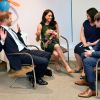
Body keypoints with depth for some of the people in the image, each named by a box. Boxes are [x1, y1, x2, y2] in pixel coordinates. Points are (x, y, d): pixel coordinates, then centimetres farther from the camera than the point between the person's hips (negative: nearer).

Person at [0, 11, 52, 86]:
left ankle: (34, 73, 19)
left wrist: (19, 32, 25)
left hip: (24, 50, 10)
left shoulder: (9, 29, 17)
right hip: (18, 55, -10)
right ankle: (36, 77, 8)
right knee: (44, 61, -20)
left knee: (47, 54, 10)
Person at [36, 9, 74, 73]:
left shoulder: (55, 24, 4)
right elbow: (37, 40, -1)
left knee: (56, 54, -35)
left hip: (54, 42, 2)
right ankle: (66, 66, -27)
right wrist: (37, 35, -23)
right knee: (57, 46, -35)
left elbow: (57, 36, 12)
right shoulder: (40, 25, -2)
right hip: (45, 44, -2)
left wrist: (55, 34, -10)